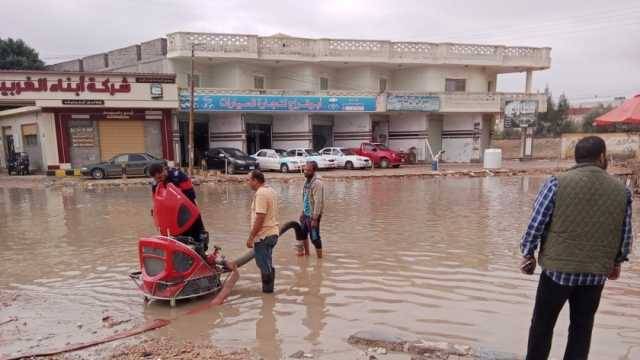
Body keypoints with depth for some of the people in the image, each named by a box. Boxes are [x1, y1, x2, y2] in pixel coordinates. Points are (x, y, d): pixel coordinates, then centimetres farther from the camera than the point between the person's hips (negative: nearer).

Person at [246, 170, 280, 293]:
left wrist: (250, 237, -19)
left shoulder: (260, 193, -18)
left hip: (263, 235, -10)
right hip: (272, 232, 10)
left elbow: (260, 218, -23)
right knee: (267, 264, 18)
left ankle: (267, 289, 9)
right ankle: (268, 288, 26)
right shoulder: (271, 191, 12)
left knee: (264, 265, 1)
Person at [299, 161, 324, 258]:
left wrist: (315, 218, -24)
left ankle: (319, 257, 9)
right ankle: (306, 253, 41)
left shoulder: (317, 183, -19)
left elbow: (318, 202, -23)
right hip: (306, 214, 9)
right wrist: (303, 212, 17)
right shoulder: (307, 181, 8)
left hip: (313, 215, -9)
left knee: (314, 237, -3)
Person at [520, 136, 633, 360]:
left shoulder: (557, 183, -10)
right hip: (596, 272, 3)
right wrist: (616, 262, 23)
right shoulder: (622, 190, 0)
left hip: (558, 267, -2)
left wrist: (528, 254, 2)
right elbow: (626, 235, 7)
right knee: (582, 328, 17)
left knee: (543, 324, 12)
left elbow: (536, 224, -10)